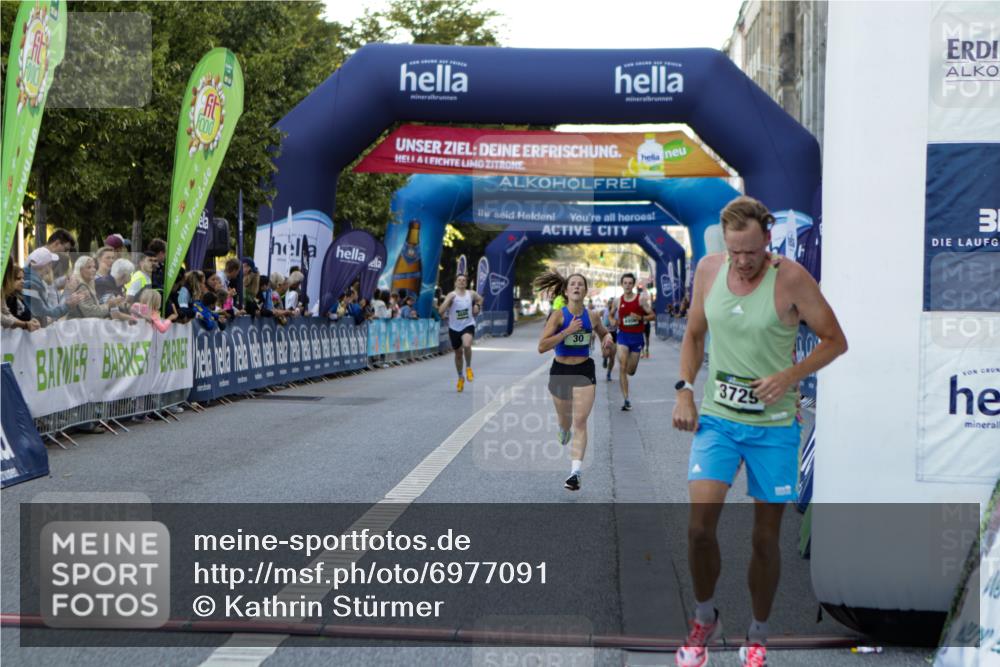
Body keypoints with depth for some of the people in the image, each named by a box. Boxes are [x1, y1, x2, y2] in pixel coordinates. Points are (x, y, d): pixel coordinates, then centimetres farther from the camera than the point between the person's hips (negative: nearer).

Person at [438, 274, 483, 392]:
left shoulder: (471, 294, 0)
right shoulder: (451, 295, -10)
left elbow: (480, 299, 24)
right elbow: (441, 311, -20)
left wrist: (477, 306, 4)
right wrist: (449, 300, -31)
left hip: (468, 326, 0)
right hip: (454, 328, 0)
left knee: (467, 345, -29)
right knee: (458, 353, 12)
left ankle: (468, 367, -3)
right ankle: (460, 377, 34)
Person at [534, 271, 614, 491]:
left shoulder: (592, 318, 0)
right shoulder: (558, 315, -10)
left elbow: (604, 333, 21)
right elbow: (541, 347, -17)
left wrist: (607, 338, -3)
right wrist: (567, 332, -25)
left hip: (584, 371, 0)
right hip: (560, 371, 0)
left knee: (580, 421, -11)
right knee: (564, 420, 18)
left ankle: (575, 472, -15)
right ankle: (564, 432, 57)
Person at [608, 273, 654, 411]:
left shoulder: (641, 299, -5)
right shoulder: (618, 301, 2)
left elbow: (653, 316, -4)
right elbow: (611, 314, 19)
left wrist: (641, 318, -21)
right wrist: (612, 321, -3)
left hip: (636, 337, 0)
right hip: (623, 336, 0)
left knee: (631, 371, 9)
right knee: (622, 368, -14)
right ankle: (626, 400, -14)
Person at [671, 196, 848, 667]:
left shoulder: (791, 278, -12)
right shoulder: (708, 269, 0)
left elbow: (836, 341, -6)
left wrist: (790, 375, -20)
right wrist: (684, 389, 1)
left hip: (773, 425, -2)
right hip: (716, 418, 2)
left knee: (766, 537, 7)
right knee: (700, 524, -12)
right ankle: (704, 619, 13)